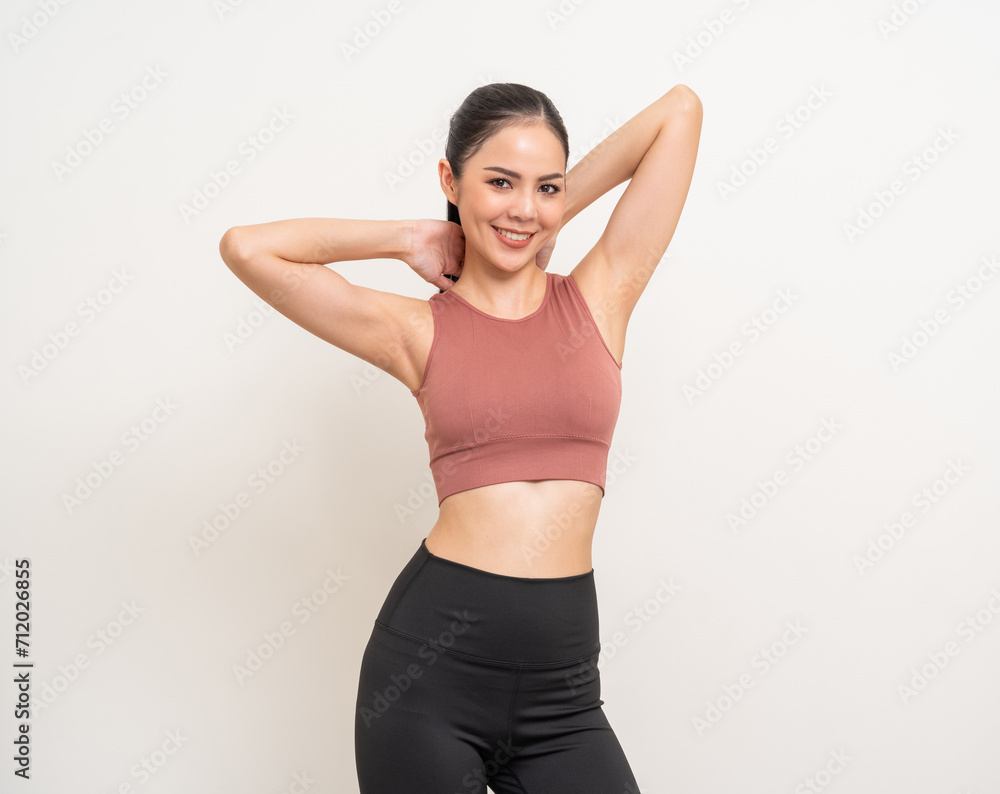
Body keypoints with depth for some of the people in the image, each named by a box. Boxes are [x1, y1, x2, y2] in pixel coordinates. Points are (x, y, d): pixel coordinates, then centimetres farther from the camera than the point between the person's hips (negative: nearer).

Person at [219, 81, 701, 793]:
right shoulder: (419, 331, 2)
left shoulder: (599, 296, 5)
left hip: (563, 681, 1)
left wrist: (554, 211, 11)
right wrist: (409, 239, 4)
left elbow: (681, 110, 5)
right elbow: (246, 247, -3)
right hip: (433, 661, -1)